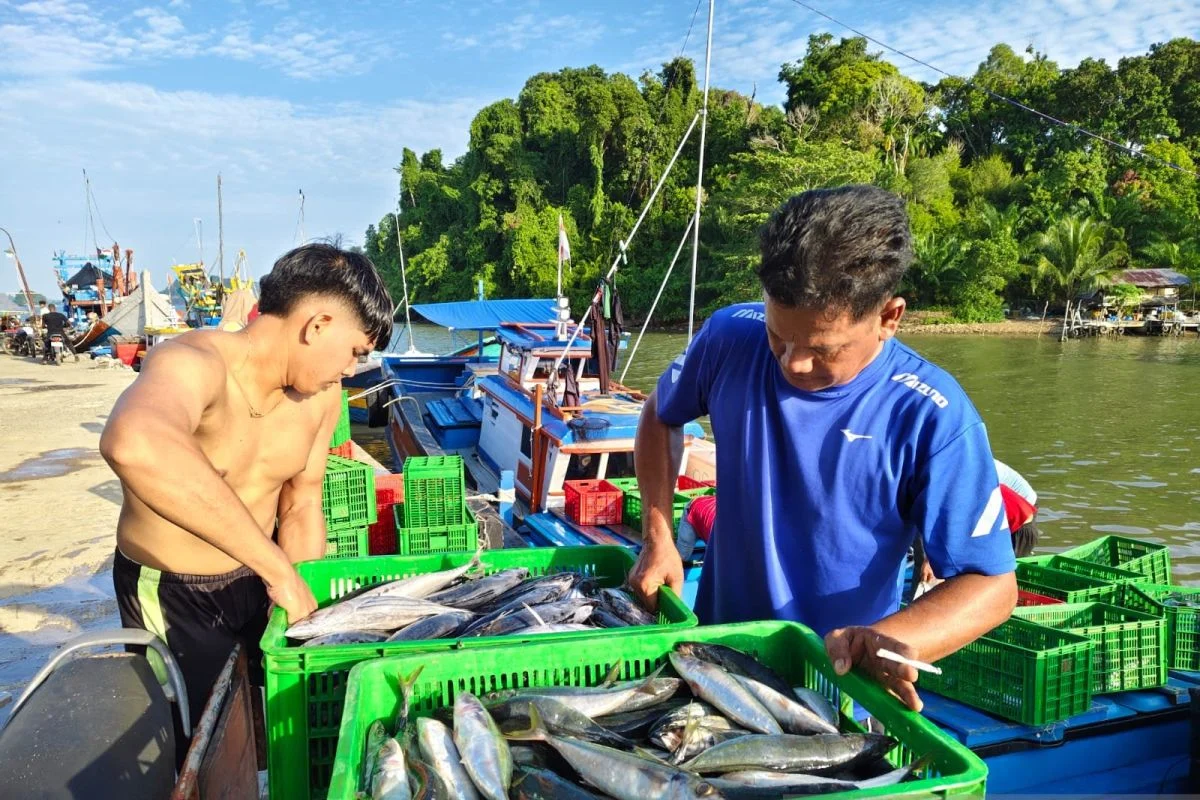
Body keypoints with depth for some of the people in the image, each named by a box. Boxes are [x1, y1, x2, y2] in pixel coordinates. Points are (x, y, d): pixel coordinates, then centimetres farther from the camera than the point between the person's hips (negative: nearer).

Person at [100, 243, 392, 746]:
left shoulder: (322, 394, -9)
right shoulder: (194, 364, -32)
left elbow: (301, 505, 1)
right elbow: (133, 444, -55)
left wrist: (303, 603, -9)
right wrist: (280, 570, -52)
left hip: (256, 577, 6)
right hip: (173, 597, -6)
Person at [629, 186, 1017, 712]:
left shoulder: (931, 418, -21)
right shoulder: (730, 339, -12)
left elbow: (993, 586, -18)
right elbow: (661, 415, 8)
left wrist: (888, 644, -36)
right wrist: (658, 538, -3)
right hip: (716, 644, 1)